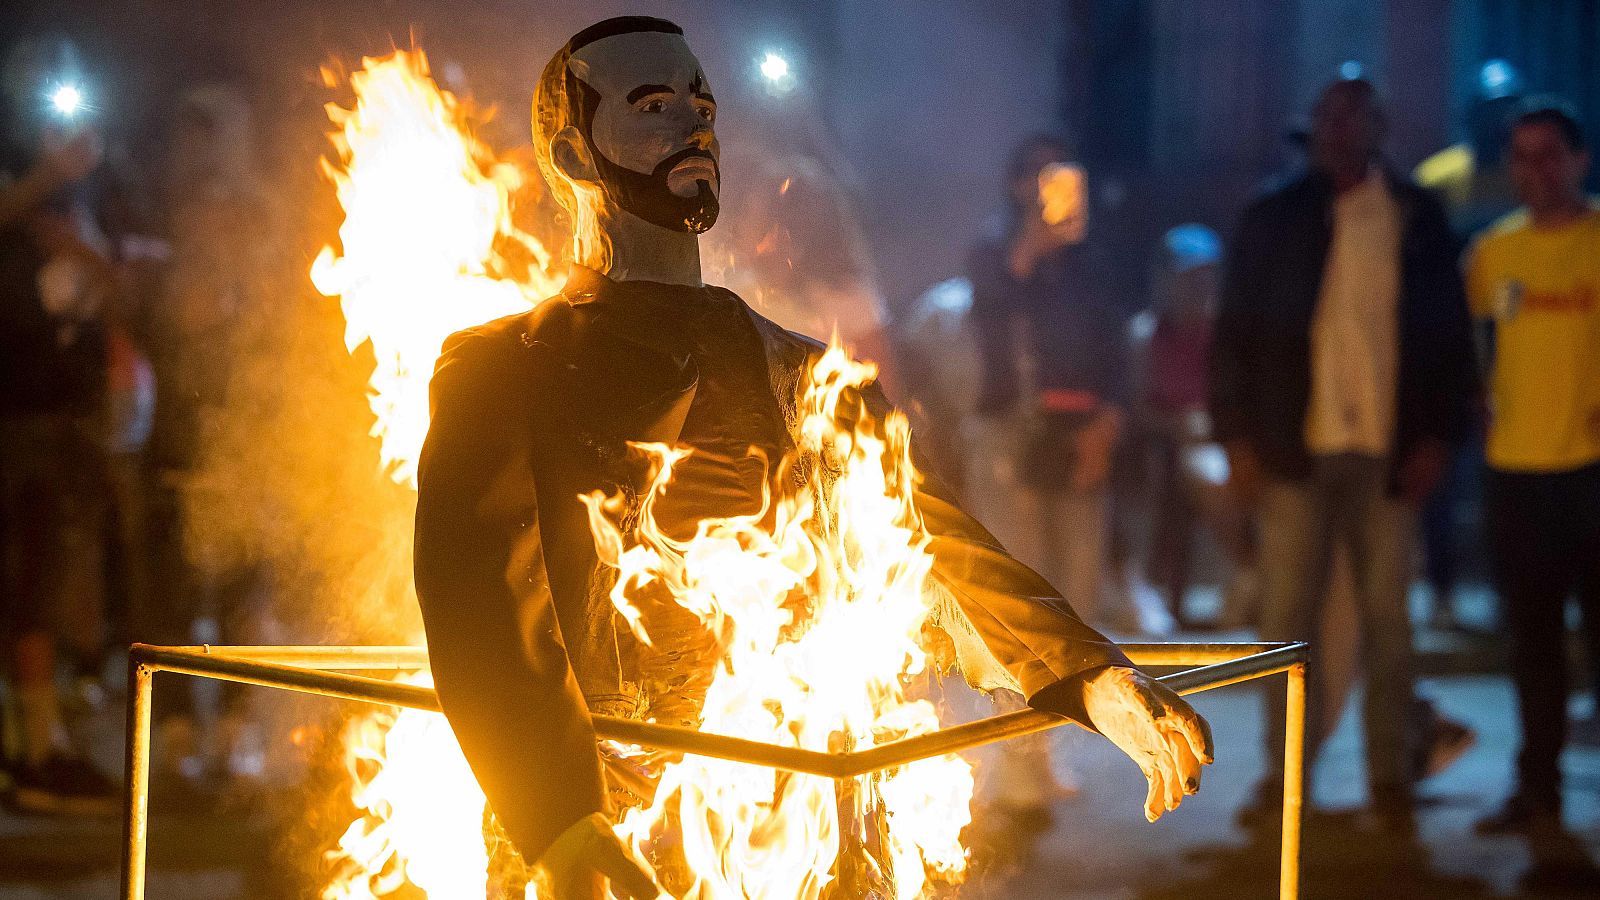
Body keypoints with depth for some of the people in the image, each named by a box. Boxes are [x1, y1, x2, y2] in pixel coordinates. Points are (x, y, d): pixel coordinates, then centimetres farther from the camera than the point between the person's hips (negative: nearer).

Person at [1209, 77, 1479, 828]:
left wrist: (1438, 437, -2)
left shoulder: (1418, 218, 6)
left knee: (1386, 615, 4)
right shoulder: (1273, 219, 5)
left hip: (1388, 451, 0)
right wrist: (1237, 438, -2)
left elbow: (1449, 334, 6)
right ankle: (1284, 770, 11)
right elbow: (1234, 334, 5)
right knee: (1286, 612, 2)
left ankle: (1390, 776, 11)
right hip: (1294, 449, 0)